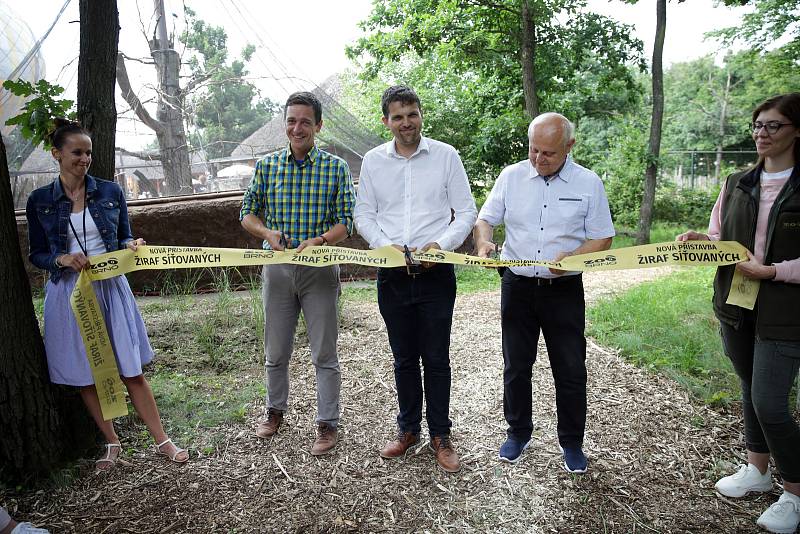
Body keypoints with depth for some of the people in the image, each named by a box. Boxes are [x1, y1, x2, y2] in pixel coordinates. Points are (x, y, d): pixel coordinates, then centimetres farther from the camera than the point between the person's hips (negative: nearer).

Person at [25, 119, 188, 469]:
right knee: (85, 374, 9)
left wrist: (131, 245, -13)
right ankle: (111, 442, 27)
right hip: (68, 293, 1)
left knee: (132, 370, 2)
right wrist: (62, 259, -15)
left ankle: (161, 440, 14)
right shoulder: (40, 200, 1)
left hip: (110, 288, 0)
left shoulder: (110, 192, 2)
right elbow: (36, 254, 5)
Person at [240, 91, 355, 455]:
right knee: (275, 351, 15)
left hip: (319, 269, -2)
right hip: (277, 269, 3)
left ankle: (328, 424, 20)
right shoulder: (267, 165, 4)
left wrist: (320, 240, -23)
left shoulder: (336, 168, -2)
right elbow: (247, 213, 9)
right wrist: (268, 233, -12)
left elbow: (346, 221, -4)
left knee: (324, 354, 5)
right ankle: (275, 411, 37)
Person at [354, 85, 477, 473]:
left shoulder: (446, 156, 0)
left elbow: (466, 212, 0)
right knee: (404, 358, 14)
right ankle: (408, 429, 31)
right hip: (392, 275, 2)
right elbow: (363, 215, 7)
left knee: (436, 358, 6)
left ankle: (440, 435, 23)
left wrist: (441, 244, -16)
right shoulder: (373, 160, 5)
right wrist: (387, 246, -10)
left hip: (435, 273, -2)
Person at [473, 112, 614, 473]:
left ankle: (572, 442, 28)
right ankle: (518, 432, 32)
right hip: (518, 287, 2)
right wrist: (484, 242, -17)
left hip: (565, 290, -1)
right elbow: (485, 219, 6)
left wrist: (572, 257, -20)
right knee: (516, 366, 12)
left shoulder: (588, 183, -3)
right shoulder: (511, 176, 1)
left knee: (570, 371, 7)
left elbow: (602, 239, -1)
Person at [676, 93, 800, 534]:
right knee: (751, 391, 18)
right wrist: (700, 241, -9)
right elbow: (720, 240, 10)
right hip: (735, 304, 5)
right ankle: (757, 470, 37)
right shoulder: (736, 184, 7)